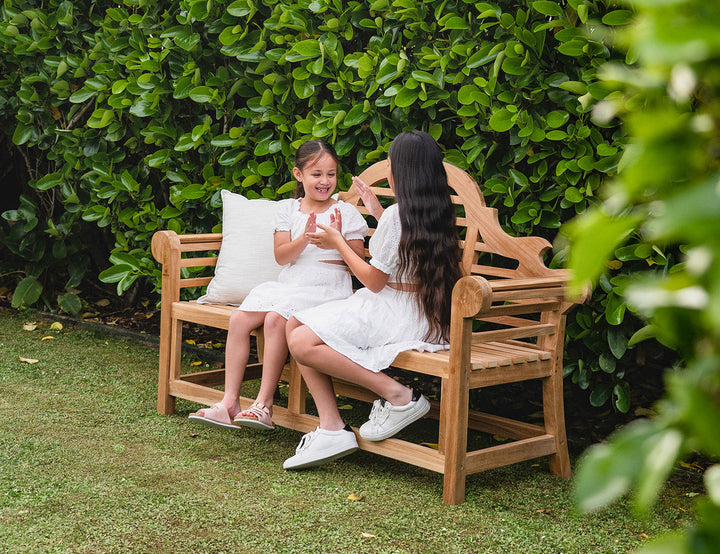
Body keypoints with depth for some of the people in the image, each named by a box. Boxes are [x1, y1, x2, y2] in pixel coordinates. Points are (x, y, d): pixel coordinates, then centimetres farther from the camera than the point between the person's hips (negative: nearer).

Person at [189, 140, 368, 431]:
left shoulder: (346, 212, 2)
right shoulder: (287, 209, 10)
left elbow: (358, 261, 0)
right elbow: (281, 256, 1)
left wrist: (338, 240, -18)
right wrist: (305, 239, -17)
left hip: (327, 287, -5)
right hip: (288, 283, 5)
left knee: (275, 319, -29)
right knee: (239, 319, -15)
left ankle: (264, 404, -24)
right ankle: (229, 402, -12)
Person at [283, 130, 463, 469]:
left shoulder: (398, 214, -16)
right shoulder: (438, 213, 10)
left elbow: (374, 281, -12)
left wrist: (338, 243, 2)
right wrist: (377, 212, 33)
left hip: (398, 317, -10)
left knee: (303, 344, -21)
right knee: (296, 324, 6)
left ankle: (398, 395, -17)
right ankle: (330, 429, -4)